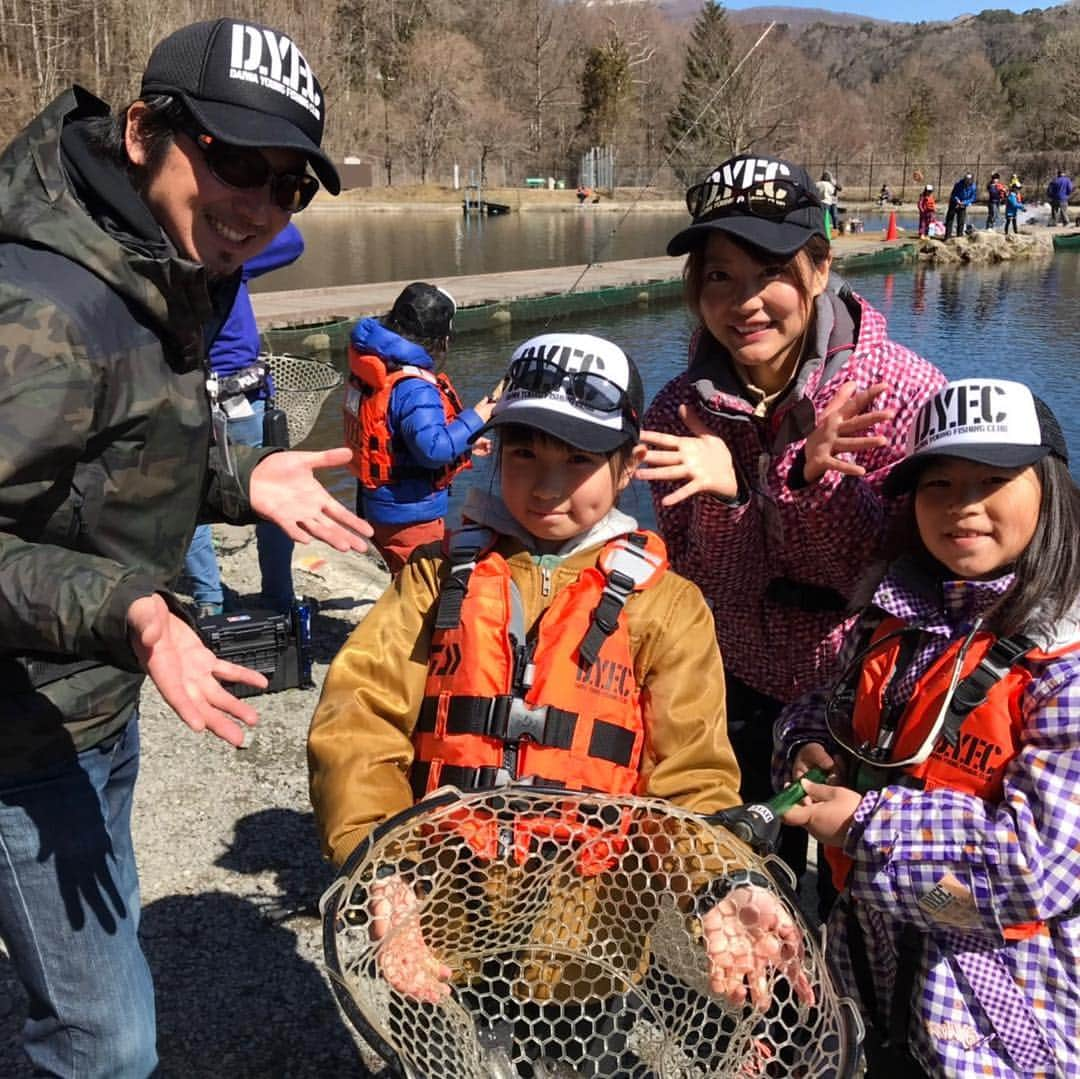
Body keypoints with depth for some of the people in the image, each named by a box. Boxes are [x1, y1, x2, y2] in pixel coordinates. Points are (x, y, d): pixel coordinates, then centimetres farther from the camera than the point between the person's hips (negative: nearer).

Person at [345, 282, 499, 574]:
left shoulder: (375, 366, 3)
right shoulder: (414, 388, -26)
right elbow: (433, 449, -30)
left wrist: (465, 444, 13)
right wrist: (475, 419, -18)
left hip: (378, 502, 9)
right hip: (410, 512, -9)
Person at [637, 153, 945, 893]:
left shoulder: (904, 394, -17)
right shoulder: (681, 410, -9)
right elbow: (687, 583, -8)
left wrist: (818, 482, -35)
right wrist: (726, 494, -27)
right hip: (743, 700, 2)